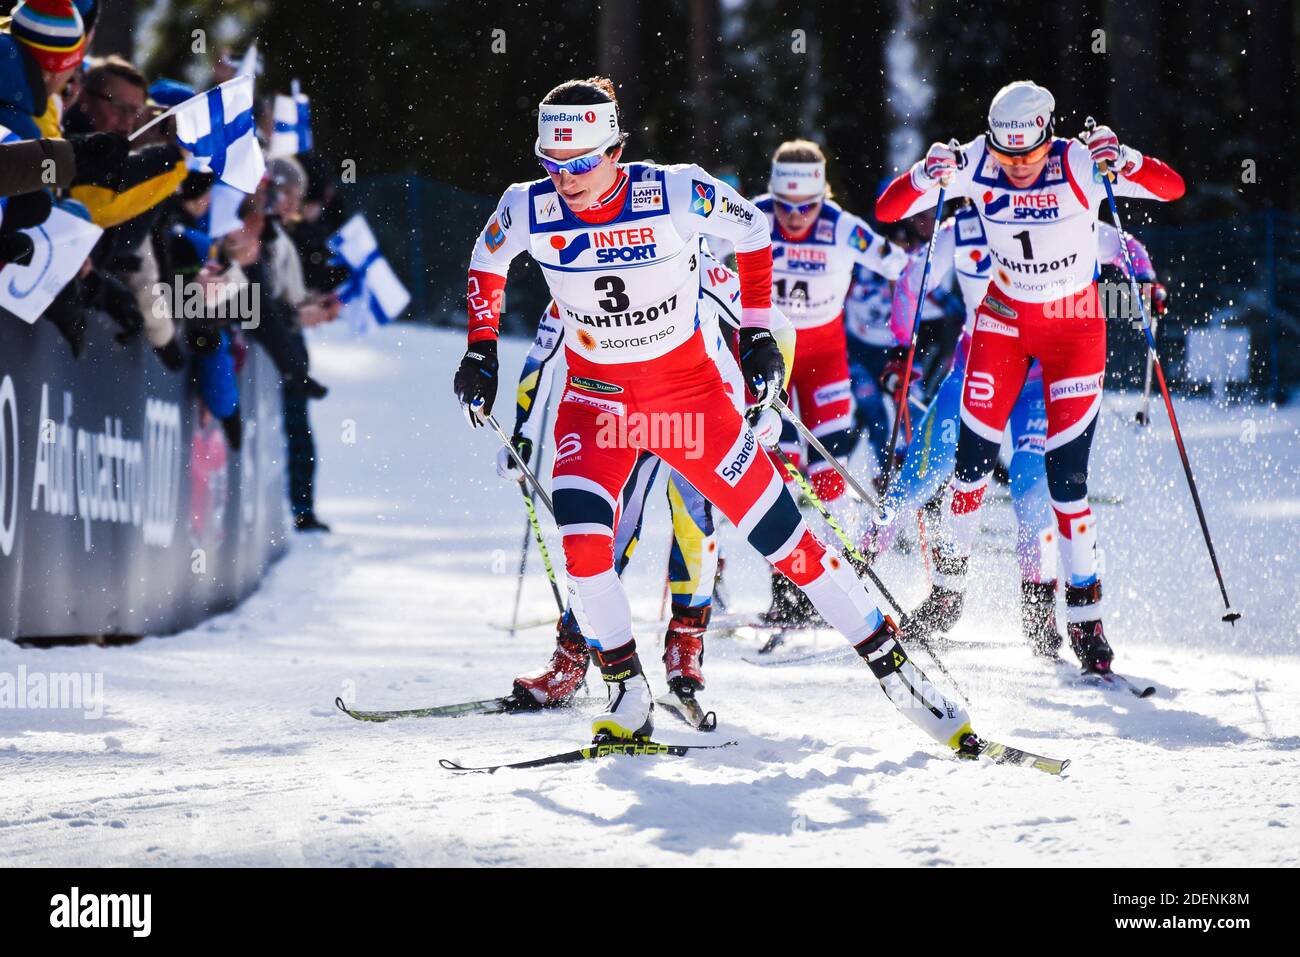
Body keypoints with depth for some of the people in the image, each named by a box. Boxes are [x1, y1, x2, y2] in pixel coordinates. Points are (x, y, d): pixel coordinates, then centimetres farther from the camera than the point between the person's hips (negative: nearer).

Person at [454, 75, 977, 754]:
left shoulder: (676, 194, -21)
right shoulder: (528, 210, -15)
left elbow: (753, 232, -1)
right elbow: (487, 264, 9)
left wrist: (758, 332, -2)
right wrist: (480, 350, 7)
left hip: (689, 387, -2)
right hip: (595, 395, 2)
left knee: (781, 536, -4)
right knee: (583, 545, -21)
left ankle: (894, 667, 7)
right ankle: (628, 698, -1)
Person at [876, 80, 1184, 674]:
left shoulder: (1079, 166, -22)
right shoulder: (975, 166, -16)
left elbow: (1171, 187, -30)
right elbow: (888, 211, -16)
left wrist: (1119, 159, -48)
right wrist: (928, 176, -36)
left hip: (1074, 324, -2)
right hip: (1004, 317, 2)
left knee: (1067, 473, -9)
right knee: (975, 455, -1)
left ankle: (1085, 617, 0)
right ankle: (949, 584, 19)